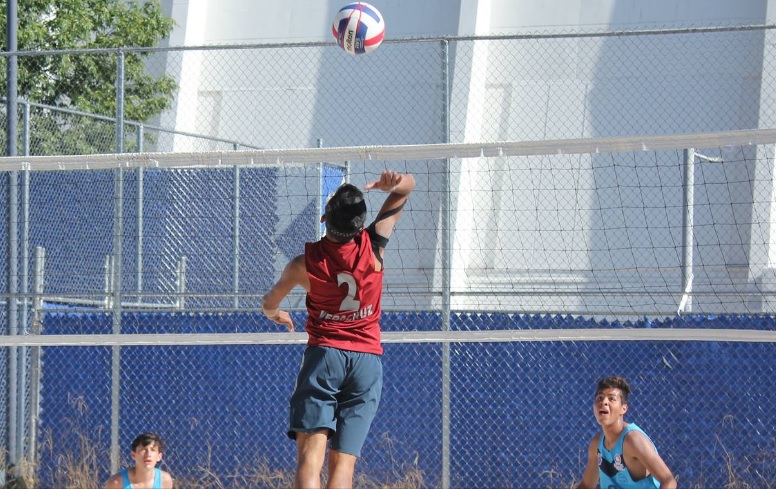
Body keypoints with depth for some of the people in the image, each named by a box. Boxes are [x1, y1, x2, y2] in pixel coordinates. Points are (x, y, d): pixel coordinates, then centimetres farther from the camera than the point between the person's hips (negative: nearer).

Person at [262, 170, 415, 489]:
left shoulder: (305, 264, -4)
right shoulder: (373, 247, -3)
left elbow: (269, 304, 17)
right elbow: (408, 187, 7)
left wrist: (276, 314, 40)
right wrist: (392, 183, -16)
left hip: (324, 354, -2)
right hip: (368, 358, 2)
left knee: (311, 453, -11)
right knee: (344, 461, -3)